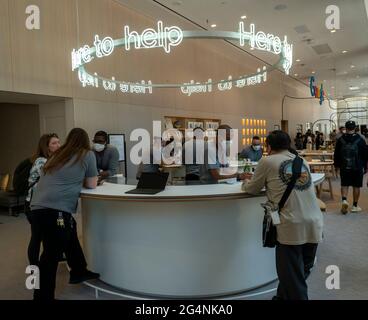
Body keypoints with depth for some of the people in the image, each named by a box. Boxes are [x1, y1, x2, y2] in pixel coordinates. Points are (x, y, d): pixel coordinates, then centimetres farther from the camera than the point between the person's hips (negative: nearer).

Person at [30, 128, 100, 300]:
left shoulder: (58, 154, 19)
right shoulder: (88, 155, 3)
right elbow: (92, 185, 8)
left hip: (38, 207, 8)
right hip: (55, 210, -8)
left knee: (70, 231, 26)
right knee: (51, 255, 4)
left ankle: (78, 271, 40)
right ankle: (43, 296, 17)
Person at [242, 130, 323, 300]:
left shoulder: (267, 161, 2)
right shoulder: (303, 162, 18)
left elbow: (252, 190, 12)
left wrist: (247, 181, 33)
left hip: (291, 226, -6)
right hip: (315, 225, 6)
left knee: (293, 279, 5)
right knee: (301, 273, 20)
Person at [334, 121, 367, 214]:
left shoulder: (340, 140, -3)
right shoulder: (360, 140, -5)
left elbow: (336, 154, 3)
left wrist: (337, 165, 15)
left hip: (344, 167, 1)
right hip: (357, 168, -1)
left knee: (344, 185, 10)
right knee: (356, 186, 8)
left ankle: (344, 200, -12)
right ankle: (355, 206, 14)